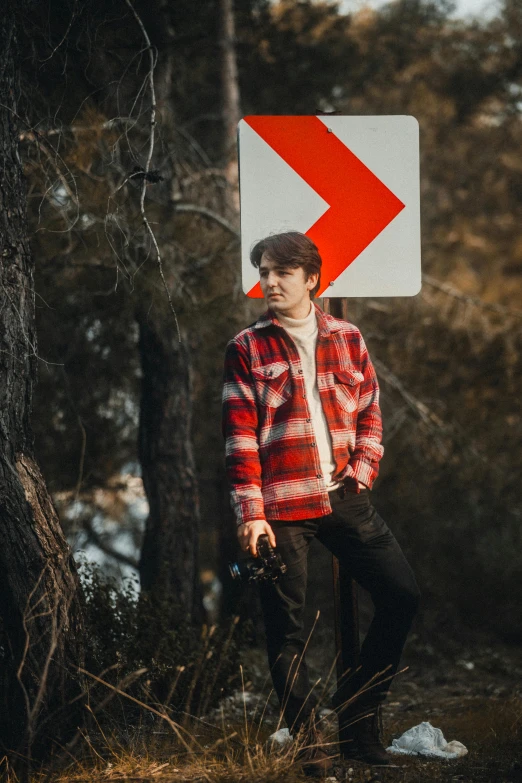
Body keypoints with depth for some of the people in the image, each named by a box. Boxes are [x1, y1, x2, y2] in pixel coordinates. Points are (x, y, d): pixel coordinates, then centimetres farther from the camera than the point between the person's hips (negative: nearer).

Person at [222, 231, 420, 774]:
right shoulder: (247, 349, 2)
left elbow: (370, 414, 14)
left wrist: (360, 473, -3)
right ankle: (307, 743, 8)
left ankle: (358, 710, 14)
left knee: (402, 595, -1)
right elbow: (240, 436, -3)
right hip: (281, 508, -3)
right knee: (286, 626, -1)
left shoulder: (346, 340, 11)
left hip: (344, 499, 3)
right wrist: (250, 513, -10)